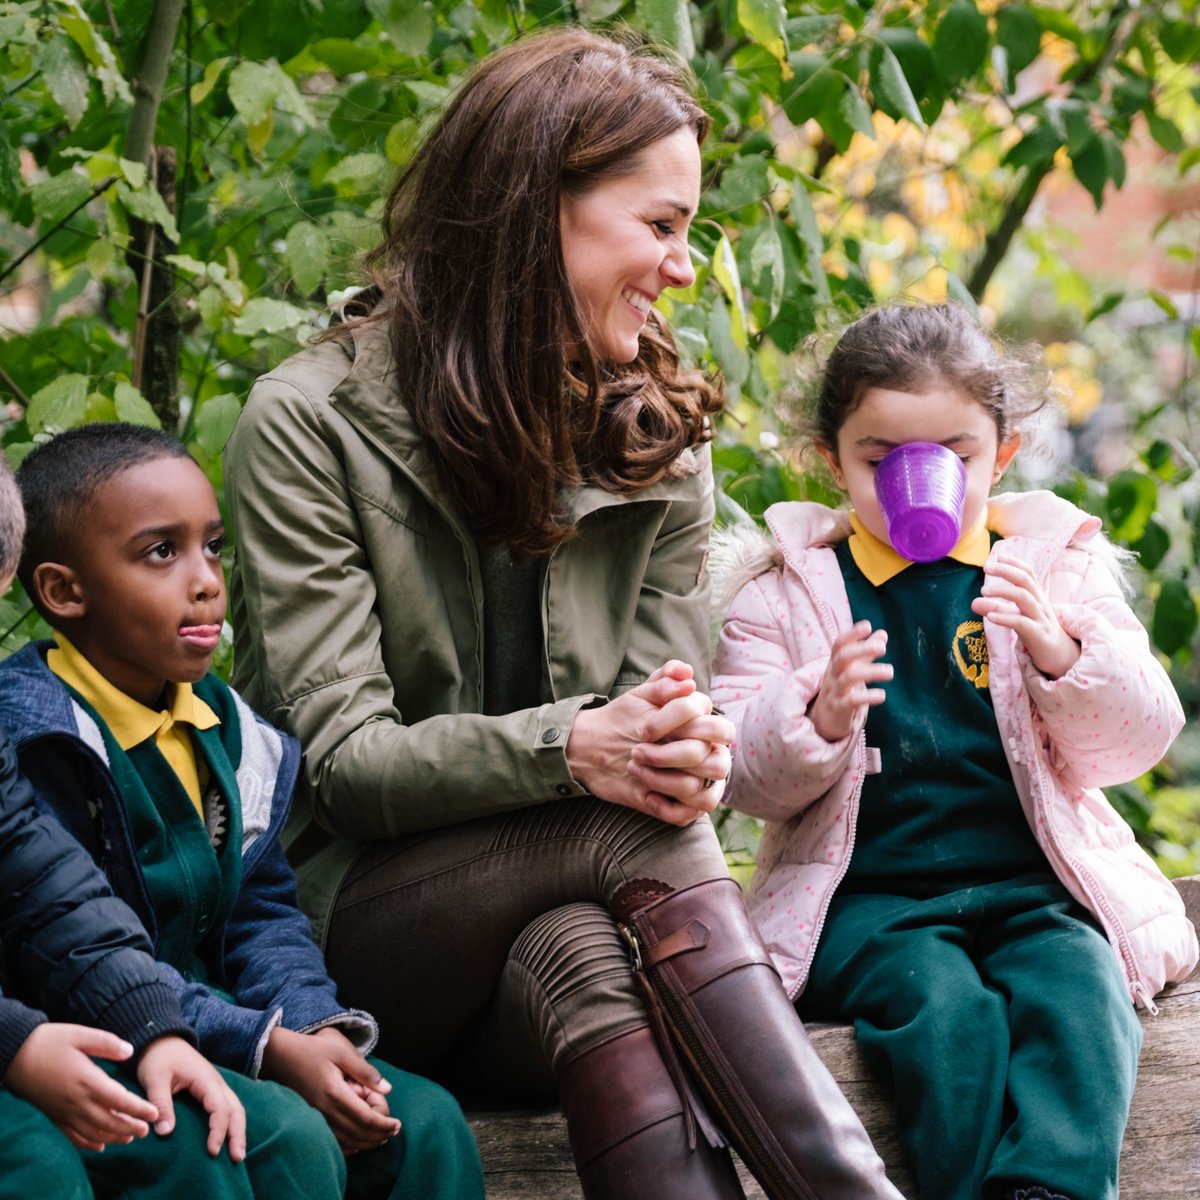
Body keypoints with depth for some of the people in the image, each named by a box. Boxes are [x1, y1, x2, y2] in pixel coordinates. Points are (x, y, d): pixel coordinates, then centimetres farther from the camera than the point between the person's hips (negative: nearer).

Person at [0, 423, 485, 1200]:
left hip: (216, 1021, 8)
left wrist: (316, 1024, -9)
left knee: (426, 1122, -6)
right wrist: (265, 1045, -24)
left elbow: (263, 907, 13)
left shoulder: (223, 726, 11)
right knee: (288, 1137, -29)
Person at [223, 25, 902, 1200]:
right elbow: (343, 758, -13)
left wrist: (686, 750, -21)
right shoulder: (306, 423, -8)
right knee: (636, 829, -31)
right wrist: (569, 748, -29)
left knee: (582, 959, -32)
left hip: (545, 912, 4)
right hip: (357, 917, -4)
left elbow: (667, 701, 5)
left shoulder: (659, 435, 8)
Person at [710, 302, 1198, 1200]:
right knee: (944, 1008, -31)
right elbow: (746, 779, 3)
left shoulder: (1055, 561, 12)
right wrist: (816, 719, -19)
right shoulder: (789, 588, 9)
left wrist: (1062, 652, -14)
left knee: (1077, 998, -29)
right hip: (868, 893, -1)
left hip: (1038, 883, 1)